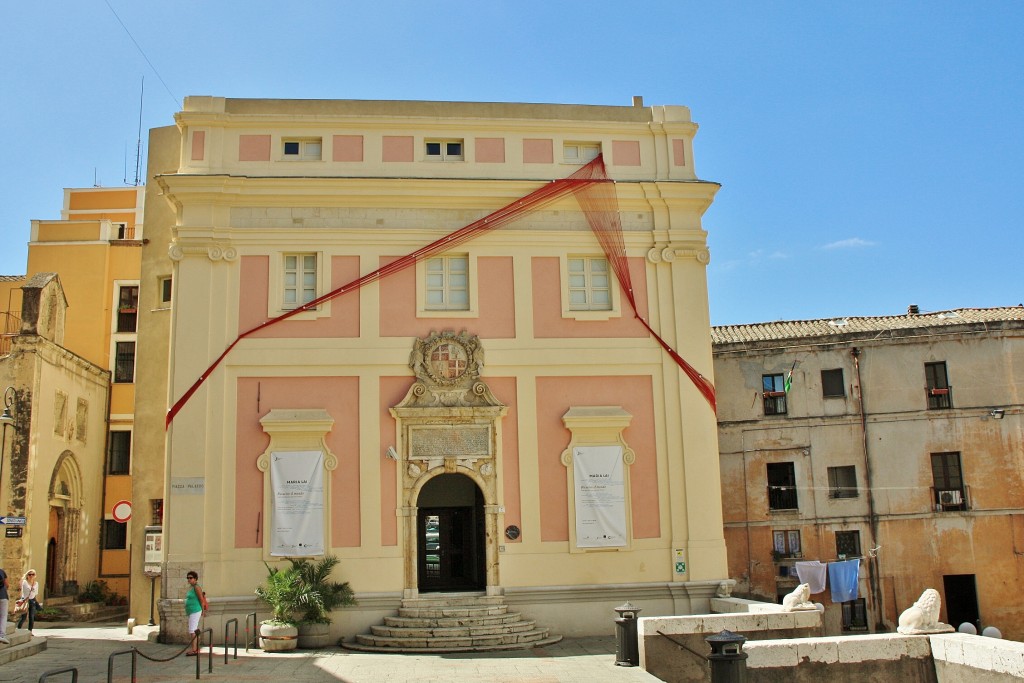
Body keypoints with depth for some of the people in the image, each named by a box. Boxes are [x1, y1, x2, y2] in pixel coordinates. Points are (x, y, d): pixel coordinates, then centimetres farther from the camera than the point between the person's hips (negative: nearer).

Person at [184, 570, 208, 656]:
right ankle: (197, 649, 18)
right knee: (195, 630, 13)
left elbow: (202, 599, -13)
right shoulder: (190, 587, 15)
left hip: (195, 612, -10)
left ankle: (194, 650, -18)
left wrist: (203, 611, -9)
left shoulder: (196, 587, -13)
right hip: (191, 612, 10)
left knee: (192, 630, -15)